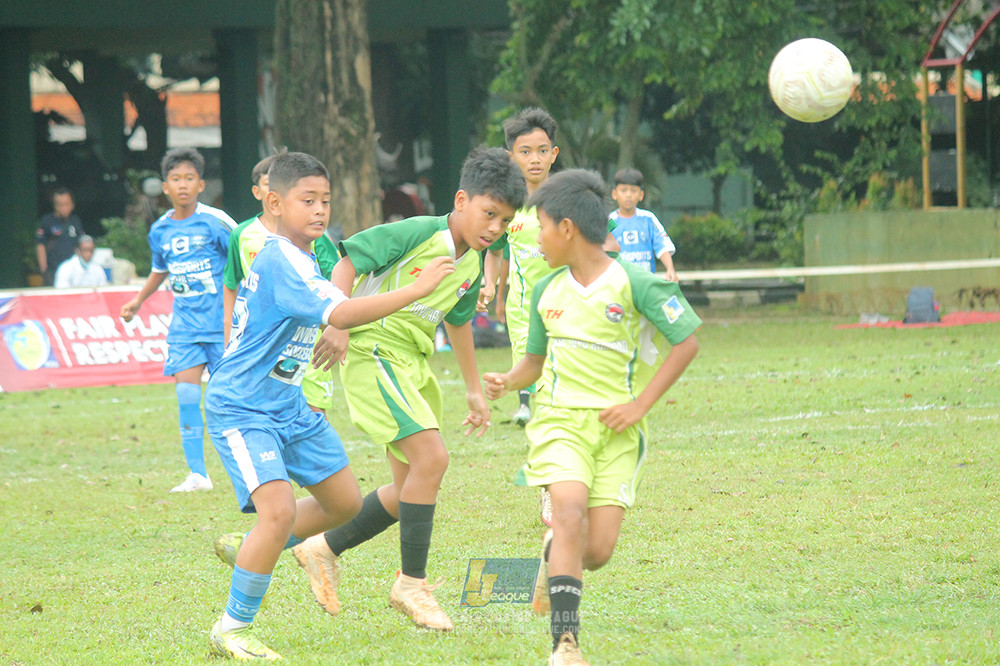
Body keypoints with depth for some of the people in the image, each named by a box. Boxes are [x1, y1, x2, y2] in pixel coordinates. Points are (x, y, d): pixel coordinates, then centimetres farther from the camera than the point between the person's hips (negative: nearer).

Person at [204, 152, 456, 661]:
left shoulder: (299, 257, 9)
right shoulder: (280, 263, -24)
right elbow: (338, 315, -36)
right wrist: (416, 290, -36)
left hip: (289, 406, 10)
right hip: (242, 410, -10)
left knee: (345, 502, 14)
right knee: (280, 509, -25)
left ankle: (249, 553, 32)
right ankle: (232, 629, -12)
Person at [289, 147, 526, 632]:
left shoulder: (472, 268, 10)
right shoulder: (418, 234, -15)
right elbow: (350, 260, -17)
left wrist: (474, 390, 33)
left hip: (414, 364, 9)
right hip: (373, 351, -9)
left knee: (411, 490, 9)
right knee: (431, 457, -21)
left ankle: (324, 549, 25)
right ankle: (411, 585, -12)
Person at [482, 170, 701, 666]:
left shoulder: (632, 283, -7)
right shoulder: (546, 291, 8)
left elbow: (687, 341, -4)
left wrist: (640, 404, -9)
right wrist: (508, 381, -1)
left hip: (616, 426, -2)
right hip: (559, 419, 2)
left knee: (598, 549, -7)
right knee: (569, 512, -25)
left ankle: (555, 559, 31)